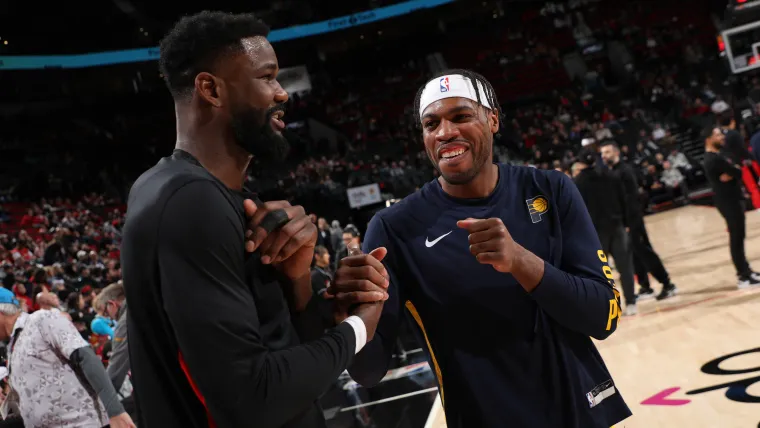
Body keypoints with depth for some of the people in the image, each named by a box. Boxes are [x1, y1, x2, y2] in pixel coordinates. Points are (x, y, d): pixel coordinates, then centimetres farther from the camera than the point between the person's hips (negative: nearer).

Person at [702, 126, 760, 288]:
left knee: (738, 236, 17)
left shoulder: (717, 155, 12)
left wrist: (731, 173, -14)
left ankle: (745, 271, 27)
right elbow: (738, 172, -21)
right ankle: (744, 277, 1)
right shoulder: (714, 159, -21)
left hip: (731, 199, 11)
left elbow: (735, 170, 6)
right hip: (728, 201, -11)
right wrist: (734, 170, -1)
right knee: (736, 238, -5)